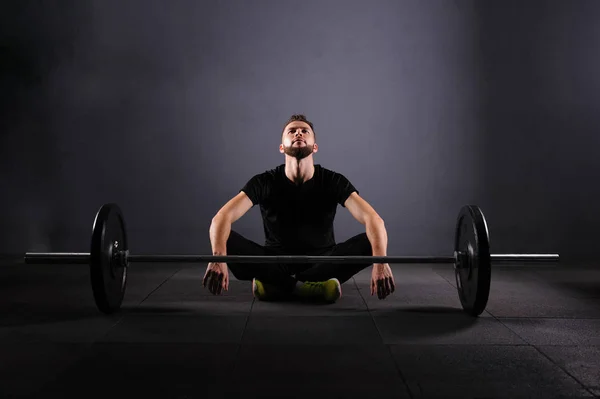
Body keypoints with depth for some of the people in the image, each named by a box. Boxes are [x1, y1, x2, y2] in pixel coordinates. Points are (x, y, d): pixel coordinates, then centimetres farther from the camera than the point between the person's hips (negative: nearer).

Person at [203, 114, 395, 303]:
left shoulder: (333, 181, -11)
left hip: (322, 261, 1)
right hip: (276, 262, 0)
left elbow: (373, 219, -24)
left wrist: (380, 262, -45)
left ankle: (277, 285, -26)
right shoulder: (264, 182, -11)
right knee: (226, 240, -27)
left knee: (369, 242, -28)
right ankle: (313, 286, -30)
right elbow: (222, 217, -25)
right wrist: (218, 258, -47)